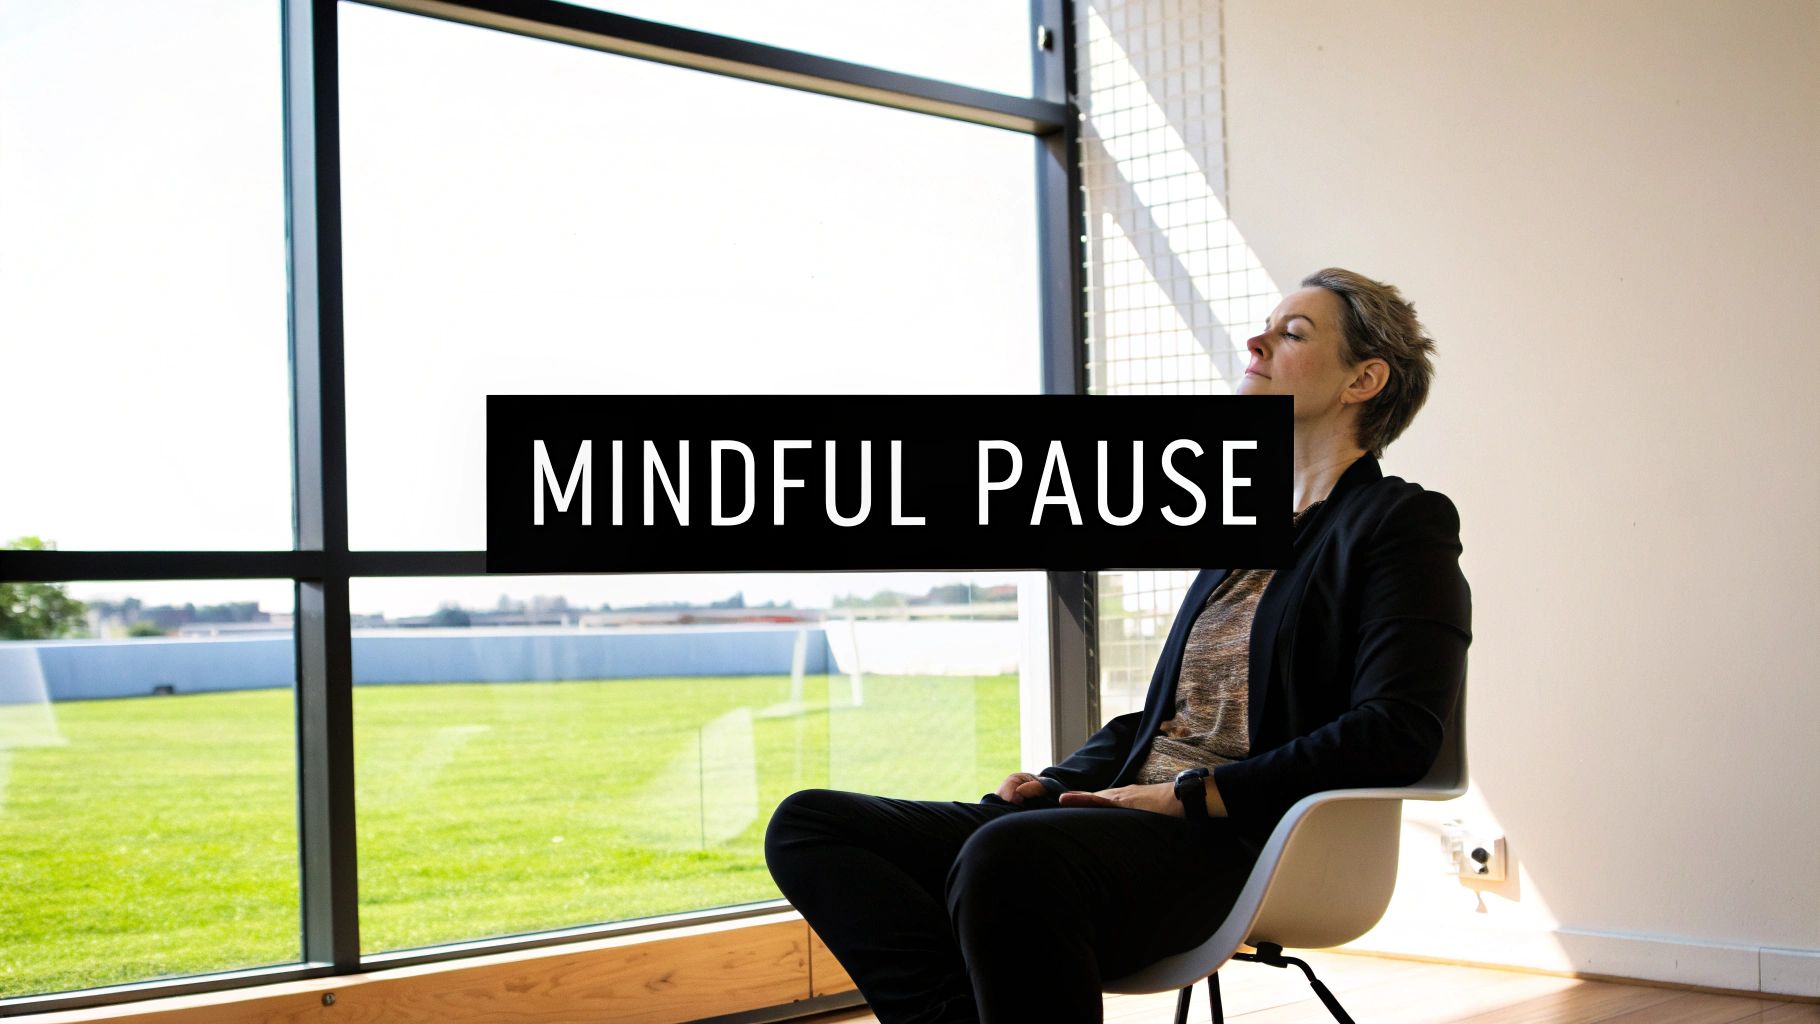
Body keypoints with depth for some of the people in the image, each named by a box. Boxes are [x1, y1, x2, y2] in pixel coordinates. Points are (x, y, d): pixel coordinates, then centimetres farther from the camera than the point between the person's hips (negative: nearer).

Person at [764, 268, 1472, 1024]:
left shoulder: (1403, 525, 3)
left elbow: (1396, 732, -12)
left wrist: (1193, 794, -16)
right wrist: (1059, 783, 7)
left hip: (1240, 841, -8)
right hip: (1127, 816, 9)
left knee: (1005, 858, -40)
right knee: (808, 825, -6)